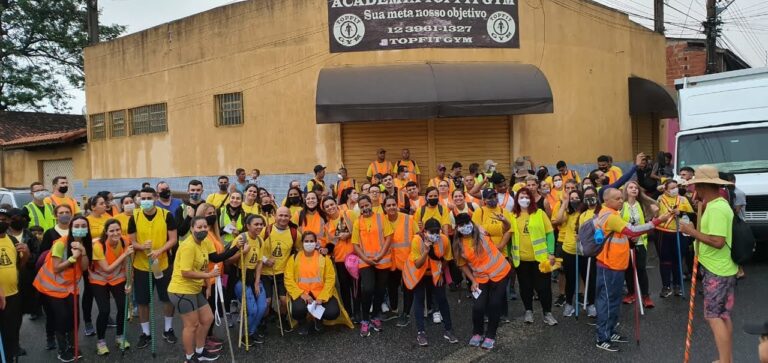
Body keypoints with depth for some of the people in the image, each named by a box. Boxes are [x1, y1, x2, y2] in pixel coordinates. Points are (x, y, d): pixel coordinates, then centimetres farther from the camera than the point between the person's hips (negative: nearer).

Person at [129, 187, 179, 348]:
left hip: (163, 264, -1)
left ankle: (168, 329, 30)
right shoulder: (134, 217, -4)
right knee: (142, 301, 9)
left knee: (168, 298, 10)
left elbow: (173, 239, -6)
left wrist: (160, 250, -22)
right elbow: (131, 242, 0)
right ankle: (145, 333, 26)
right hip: (141, 266, 1)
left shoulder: (166, 215, -8)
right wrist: (142, 246, -22)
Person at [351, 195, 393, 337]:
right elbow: (355, 244, 3)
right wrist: (365, 258, -11)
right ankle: (365, 320, 0)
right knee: (367, 289, -17)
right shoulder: (357, 222, 4)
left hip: (382, 260, 1)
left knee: (380, 290, 10)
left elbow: (389, 237, -3)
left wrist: (380, 255, -13)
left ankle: (375, 316, 30)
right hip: (365, 261, -1)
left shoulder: (381, 218, 2)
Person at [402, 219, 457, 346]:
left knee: (441, 299, 2)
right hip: (417, 273, -2)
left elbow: (445, 258, -2)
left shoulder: (444, 240, -23)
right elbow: (418, 264, -27)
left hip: (435, 273, 2)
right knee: (419, 299, -4)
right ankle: (420, 332, 4)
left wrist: (441, 274, 3)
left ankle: (448, 330, 14)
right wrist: (426, 251, -42)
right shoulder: (417, 240, -30)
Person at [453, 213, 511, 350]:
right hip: (481, 278, 1)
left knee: (495, 305, 2)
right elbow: (463, 265, 3)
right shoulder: (458, 245, -7)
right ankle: (477, 333, 22)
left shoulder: (481, 232, -12)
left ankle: (490, 336, 21)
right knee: (478, 307, -6)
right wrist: (473, 281, -2)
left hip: (500, 271, -1)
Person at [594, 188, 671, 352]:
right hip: (609, 266, -10)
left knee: (614, 300, 17)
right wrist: (657, 221, -29)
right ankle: (602, 339, 5)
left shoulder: (610, 214, 14)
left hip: (615, 264, 10)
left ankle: (610, 332, 28)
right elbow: (632, 231, -28)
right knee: (607, 301, -3)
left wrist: (628, 239, 5)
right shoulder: (609, 216, -20)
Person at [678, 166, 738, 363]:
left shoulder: (716, 208, -22)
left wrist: (692, 231, -19)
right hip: (720, 268, 10)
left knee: (713, 316, -4)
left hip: (717, 271, -10)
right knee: (724, 316, 15)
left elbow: (718, 242, -28)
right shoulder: (718, 204, 11)